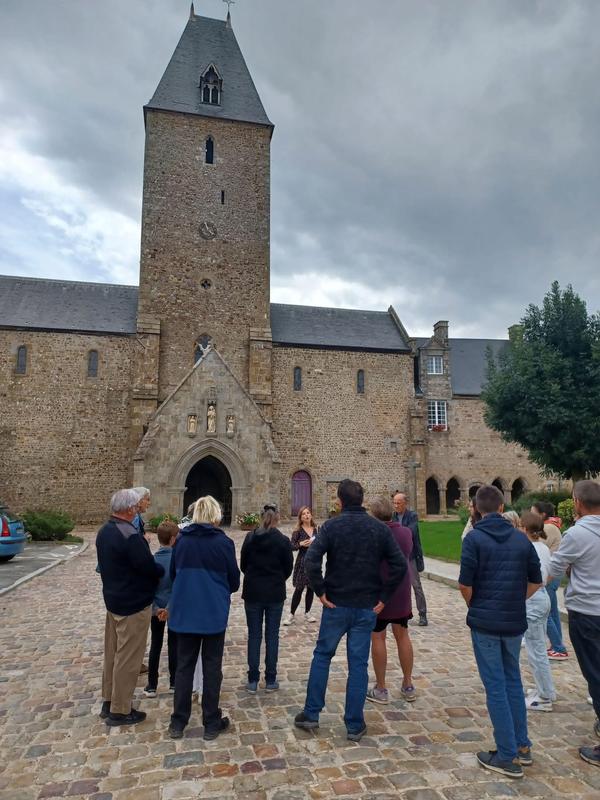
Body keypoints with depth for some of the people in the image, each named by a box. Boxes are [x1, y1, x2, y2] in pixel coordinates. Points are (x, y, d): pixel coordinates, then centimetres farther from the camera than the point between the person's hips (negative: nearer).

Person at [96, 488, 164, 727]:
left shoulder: (104, 531, 3)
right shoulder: (130, 536, -26)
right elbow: (150, 568, -23)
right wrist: (165, 570, -4)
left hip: (113, 599, 9)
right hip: (133, 604, -9)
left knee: (113, 652, 19)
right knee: (128, 657, 3)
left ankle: (108, 701, 32)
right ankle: (120, 711, 14)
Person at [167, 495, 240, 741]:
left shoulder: (181, 540, -2)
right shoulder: (223, 542, -11)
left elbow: (173, 574, 9)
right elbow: (234, 580, -3)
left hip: (184, 612, 3)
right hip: (214, 613, -3)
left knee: (184, 666, 15)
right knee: (212, 667, 10)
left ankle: (178, 723, 24)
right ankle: (211, 724, 20)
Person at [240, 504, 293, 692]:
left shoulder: (250, 538, -6)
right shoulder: (283, 541, -10)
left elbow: (243, 565, 2)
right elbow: (288, 568, -1)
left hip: (252, 593, 1)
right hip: (275, 594, -1)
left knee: (254, 635, 10)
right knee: (272, 635, 9)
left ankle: (253, 680, 15)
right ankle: (270, 680, 16)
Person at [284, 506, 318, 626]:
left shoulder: (315, 529, 3)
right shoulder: (298, 531, -8)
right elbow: (292, 546, -9)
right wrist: (301, 544, -26)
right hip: (302, 562, -4)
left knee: (311, 588, 11)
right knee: (299, 589, 0)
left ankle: (307, 612, 26)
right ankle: (291, 614, 11)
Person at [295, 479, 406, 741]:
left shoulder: (331, 526, -10)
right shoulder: (380, 528, -1)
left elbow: (310, 561, -21)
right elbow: (399, 566, -5)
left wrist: (320, 592, -10)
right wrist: (383, 597, 0)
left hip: (336, 605, -1)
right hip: (367, 607, 2)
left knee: (322, 655, 16)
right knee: (358, 664, 10)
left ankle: (311, 714, 24)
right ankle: (355, 726, 17)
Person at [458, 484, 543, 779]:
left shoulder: (475, 538, -12)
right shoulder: (521, 539, 1)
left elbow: (465, 584, -14)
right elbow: (536, 581, 8)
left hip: (485, 622, -4)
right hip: (515, 622, 4)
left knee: (496, 686, 6)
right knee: (513, 680, 21)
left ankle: (508, 757, 14)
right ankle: (522, 746, 29)